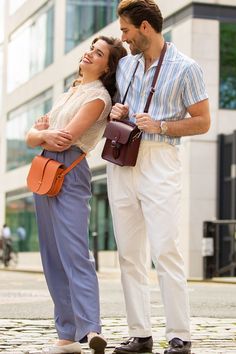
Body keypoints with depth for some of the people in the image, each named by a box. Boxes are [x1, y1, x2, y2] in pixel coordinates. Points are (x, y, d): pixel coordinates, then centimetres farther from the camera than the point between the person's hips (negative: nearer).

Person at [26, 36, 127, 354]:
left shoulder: (98, 96, -3)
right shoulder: (70, 92, 22)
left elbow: (65, 139, -15)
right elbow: (32, 136, 15)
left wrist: (44, 135, 5)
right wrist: (45, 134, -7)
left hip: (70, 175, -8)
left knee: (74, 254, -18)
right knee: (53, 258, 5)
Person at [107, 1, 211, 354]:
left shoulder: (185, 68, -1)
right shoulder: (124, 64, 15)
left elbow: (202, 122, -1)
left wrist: (161, 126, -14)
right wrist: (117, 112, 4)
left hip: (158, 161, -6)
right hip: (121, 162, 6)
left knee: (165, 251, -12)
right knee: (130, 254, 4)